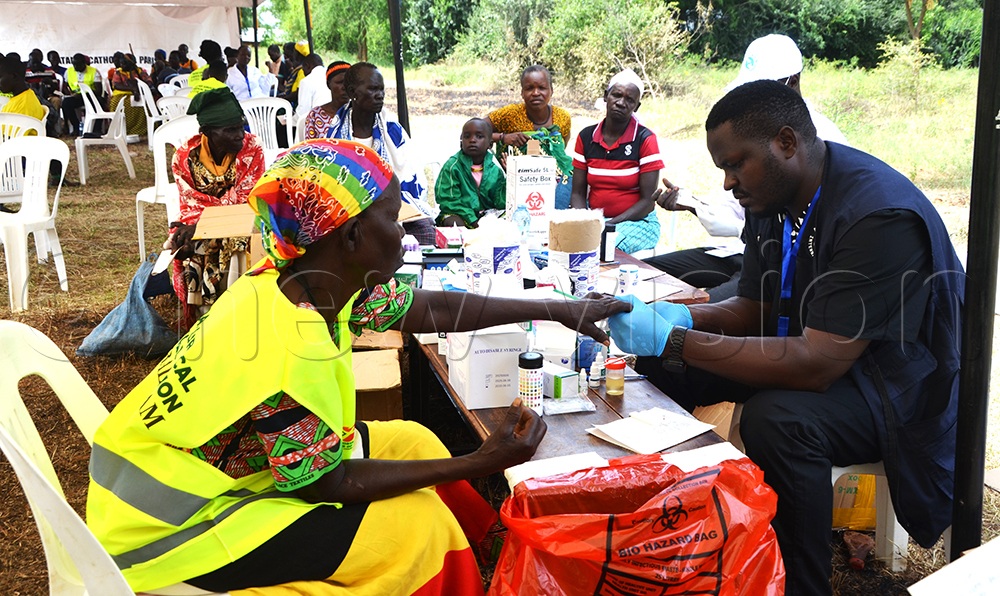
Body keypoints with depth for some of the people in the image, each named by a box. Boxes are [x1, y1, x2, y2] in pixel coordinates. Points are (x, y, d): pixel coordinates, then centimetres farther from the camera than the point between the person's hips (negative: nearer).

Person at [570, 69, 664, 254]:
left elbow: (648, 201, -9)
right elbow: (578, 194, 4)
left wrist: (610, 224, -19)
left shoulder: (645, 139, -7)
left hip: (636, 222, -3)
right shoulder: (586, 137, 4)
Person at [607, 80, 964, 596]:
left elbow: (816, 365, -33)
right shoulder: (771, 198, -2)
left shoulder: (879, 215, -29)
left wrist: (673, 339, -33)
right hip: (809, 344, 9)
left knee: (777, 417, -36)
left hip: (895, 383, -8)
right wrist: (679, 317, -15)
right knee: (661, 366, -2)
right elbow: (750, 310, 7)